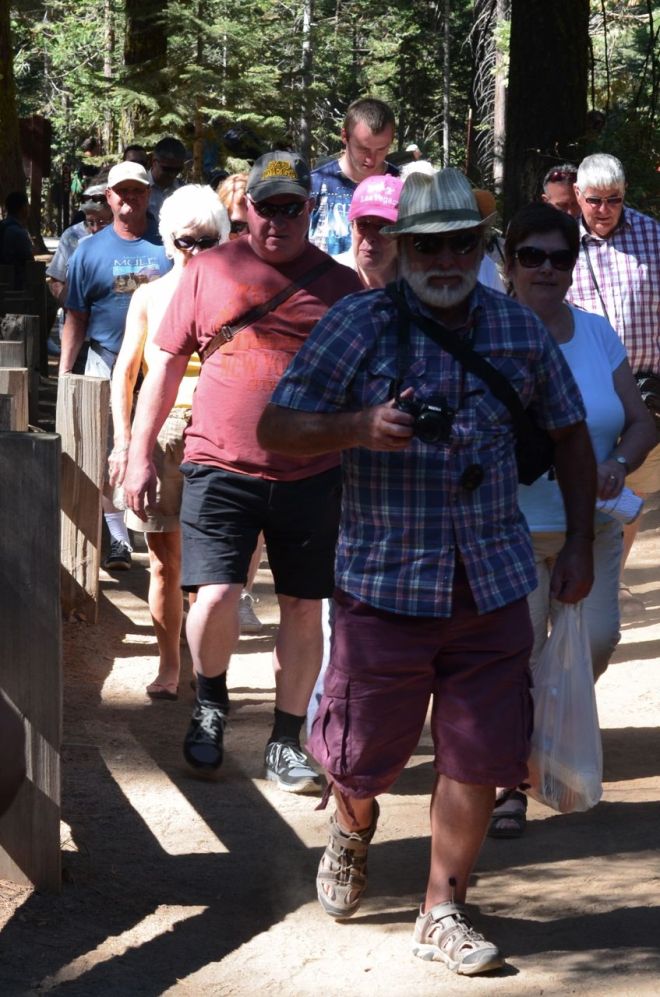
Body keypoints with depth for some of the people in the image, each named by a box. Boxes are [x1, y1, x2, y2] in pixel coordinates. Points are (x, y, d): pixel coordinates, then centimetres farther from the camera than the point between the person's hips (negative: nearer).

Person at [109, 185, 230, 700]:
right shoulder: (150, 297, 8)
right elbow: (125, 373, 11)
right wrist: (123, 441, 3)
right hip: (161, 431, 2)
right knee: (164, 561, 5)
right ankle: (169, 666, 14)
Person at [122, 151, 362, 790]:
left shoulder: (340, 284, 5)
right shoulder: (209, 272, 4)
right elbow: (166, 363, 8)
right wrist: (140, 455, 5)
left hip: (311, 474, 1)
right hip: (220, 468, -1)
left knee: (304, 609, 6)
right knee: (215, 599, -13)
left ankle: (286, 743, 20)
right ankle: (209, 705, 16)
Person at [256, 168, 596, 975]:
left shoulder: (519, 329, 5)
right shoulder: (359, 324, -6)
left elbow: (569, 432, 17)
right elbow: (275, 429, -8)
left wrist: (578, 543, 10)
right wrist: (361, 428, -26)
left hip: (492, 588, 3)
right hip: (385, 583, -3)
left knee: (477, 758, 2)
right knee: (364, 756, 8)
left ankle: (443, 912, 18)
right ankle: (352, 830, 42)